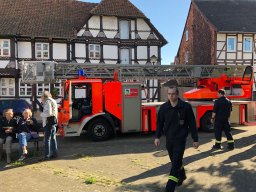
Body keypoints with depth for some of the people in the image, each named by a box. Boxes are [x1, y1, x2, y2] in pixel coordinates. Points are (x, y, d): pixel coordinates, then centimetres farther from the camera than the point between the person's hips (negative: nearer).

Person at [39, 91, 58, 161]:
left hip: (49, 123, -10)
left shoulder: (48, 101, -11)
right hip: (53, 122, 10)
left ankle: (46, 156, -5)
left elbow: (48, 113, -20)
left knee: (47, 139, -7)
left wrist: (41, 114, -5)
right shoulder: (53, 101, 19)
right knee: (53, 138, 14)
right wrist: (43, 113, 13)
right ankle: (55, 154, 19)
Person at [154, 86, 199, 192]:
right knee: (175, 161, 19)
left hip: (180, 139, -4)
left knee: (175, 163, -8)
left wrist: (195, 139, -3)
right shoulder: (163, 107, -1)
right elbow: (160, 123, 7)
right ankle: (182, 175, 46)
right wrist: (157, 137, 0)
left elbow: (192, 124, -5)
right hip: (169, 139, 4)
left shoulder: (186, 106, -10)